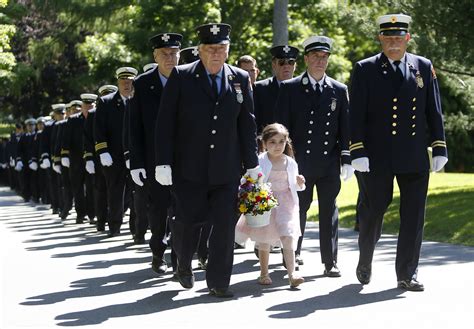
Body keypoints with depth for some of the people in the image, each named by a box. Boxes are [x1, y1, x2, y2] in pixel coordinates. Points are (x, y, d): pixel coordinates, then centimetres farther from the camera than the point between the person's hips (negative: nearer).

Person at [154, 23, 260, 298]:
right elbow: (166, 123, -3)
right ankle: (184, 264, 34)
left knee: (225, 225, -1)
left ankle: (218, 282, 7)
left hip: (227, 169, 2)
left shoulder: (240, 79, 6)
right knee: (189, 221, 6)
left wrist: (252, 164, 7)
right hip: (190, 169, -2)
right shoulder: (181, 76, -2)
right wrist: (164, 162, -8)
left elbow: (247, 124, 9)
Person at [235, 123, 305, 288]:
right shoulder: (259, 162, -7)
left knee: (288, 237, -11)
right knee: (264, 240, 7)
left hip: (286, 204, 1)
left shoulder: (290, 163, 4)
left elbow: (294, 186, 15)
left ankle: (292, 274, -13)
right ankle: (264, 273, 22)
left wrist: (299, 184, -6)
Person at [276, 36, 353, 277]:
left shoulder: (339, 90, 8)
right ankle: (293, 252, 26)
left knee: (329, 211, 2)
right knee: (298, 209, 7)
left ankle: (330, 262, 6)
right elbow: (282, 127, 0)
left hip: (329, 162, 2)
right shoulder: (290, 88, 2)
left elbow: (345, 128, 8)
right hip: (300, 162, -2)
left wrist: (347, 160, 1)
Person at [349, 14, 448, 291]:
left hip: (415, 158, 2)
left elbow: (434, 112, 9)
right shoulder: (365, 70, 2)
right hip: (377, 157, -2)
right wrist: (358, 152, -10)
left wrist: (440, 149, 4)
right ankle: (365, 263, 29)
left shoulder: (424, 67, 8)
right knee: (373, 212, 8)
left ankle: (407, 274, 10)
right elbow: (357, 115, -2)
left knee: (414, 216, 2)